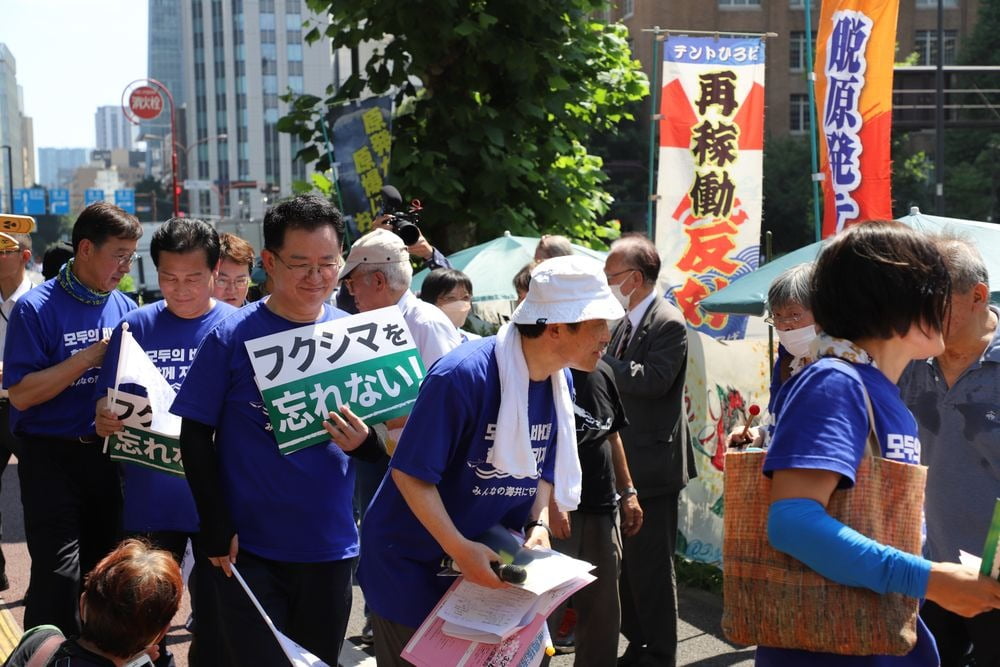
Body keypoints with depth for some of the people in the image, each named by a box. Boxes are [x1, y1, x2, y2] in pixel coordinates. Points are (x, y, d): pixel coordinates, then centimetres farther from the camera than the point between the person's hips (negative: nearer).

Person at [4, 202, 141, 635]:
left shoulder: (125, 308, 5)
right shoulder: (37, 308, -10)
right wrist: (91, 356, -21)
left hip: (106, 455, 5)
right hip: (53, 458, -5)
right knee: (59, 580, -8)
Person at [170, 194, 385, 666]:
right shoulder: (232, 337, -7)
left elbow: (386, 440, 5)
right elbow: (196, 437, -5)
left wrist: (364, 441, -19)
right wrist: (217, 532, -12)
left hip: (330, 546, 3)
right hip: (248, 550, -3)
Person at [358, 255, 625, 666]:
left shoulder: (560, 383, -1)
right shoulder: (463, 376, -26)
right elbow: (411, 473, -24)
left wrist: (538, 524, -6)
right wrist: (460, 549, -29)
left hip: (487, 559, 7)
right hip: (411, 560, -7)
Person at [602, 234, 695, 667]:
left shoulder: (668, 324, -14)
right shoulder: (626, 323, 12)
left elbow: (653, 380, -27)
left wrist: (595, 358, -23)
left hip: (652, 462, -9)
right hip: (626, 462, 9)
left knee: (651, 566, -2)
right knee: (629, 563, 18)